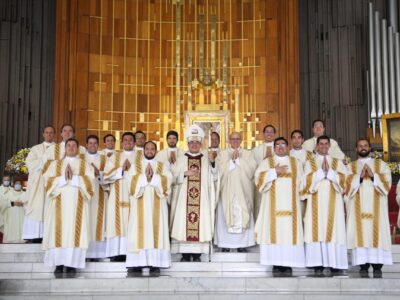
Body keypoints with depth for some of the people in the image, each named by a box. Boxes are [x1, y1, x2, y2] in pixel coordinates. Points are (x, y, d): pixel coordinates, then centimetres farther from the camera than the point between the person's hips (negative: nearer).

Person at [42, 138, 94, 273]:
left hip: (77, 204, -1)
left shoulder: (85, 165, 14)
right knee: (59, 231, -7)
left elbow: (89, 181, -2)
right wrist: (63, 178, -11)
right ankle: (59, 264, -5)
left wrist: (73, 177, -10)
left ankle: (72, 264, -8)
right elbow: (48, 181, 3)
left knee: (75, 231, -9)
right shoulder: (55, 164, 16)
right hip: (59, 204, 1)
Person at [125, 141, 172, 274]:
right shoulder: (135, 166, 15)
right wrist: (144, 177, -14)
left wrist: (153, 177, -13)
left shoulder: (162, 167, 15)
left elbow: (167, 180, -2)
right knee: (139, 232, -7)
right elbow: (131, 181, -2)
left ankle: (155, 263, -7)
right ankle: (137, 263, -8)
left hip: (157, 205, 0)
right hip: (140, 205, 0)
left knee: (156, 230, -6)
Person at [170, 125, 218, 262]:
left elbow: (214, 177, 3)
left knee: (201, 222, -5)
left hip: (202, 198, 0)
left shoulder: (206, 159, 11)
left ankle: (197, 253, 0)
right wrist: (185, 173, -12)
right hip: (184, 198, 0)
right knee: (184, 222, -6)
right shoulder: (181, 159, 10)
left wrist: (212, 163, -12)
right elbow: (174, 177, 4)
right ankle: (185, 253, -1)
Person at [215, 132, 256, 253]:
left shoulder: (247, 154, 11)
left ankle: (242, 244, 1)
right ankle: (225, 245, 0)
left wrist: (238, 159, -7)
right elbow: (221, 170, -3)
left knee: (243, 215, -4)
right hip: (227, 191, -1)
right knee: (226, 216, -5)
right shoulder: (222, 154, 10)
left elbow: (251, 170, -3)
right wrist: (232, 160, -9)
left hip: (243, 191, 1)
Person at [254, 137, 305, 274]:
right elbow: (259, 177, -2)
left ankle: (288, 264, -4)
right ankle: (276, 264, -7)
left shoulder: (295, 163, 17)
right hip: (273, 204, -1)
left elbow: (301, 182, 14)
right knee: (274, 230, -9)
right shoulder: (266, 162, 12)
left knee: (290, 231, -6)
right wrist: (275, 172, -9)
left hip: (290, 204, 1)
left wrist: (297, 196, 2)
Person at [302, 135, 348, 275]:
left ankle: (335, 264, -2)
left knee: (334, 231, -5)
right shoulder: (310, 163, 11)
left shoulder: (338, 162, 15)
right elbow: (308, 180, -3)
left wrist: (329, 171, -9)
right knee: (317, 231, -7)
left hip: (333, 204, 1)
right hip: (316, 204, -1)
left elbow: (344, 179, 0)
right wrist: (321, 171, -10)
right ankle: (318, 264, -5)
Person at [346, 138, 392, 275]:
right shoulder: (350, 167, 14)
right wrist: (360, 177, -13)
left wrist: (373, 176, -12)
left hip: (376, 207, 0)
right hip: (357, 208, 0)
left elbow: (386, 183, 1)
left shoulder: (381, 164, 14)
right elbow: (348, 186, 1)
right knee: (360, 235, -6)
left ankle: (377, 266, -3)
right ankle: (363, 266, -4)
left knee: (377, 234, -6)